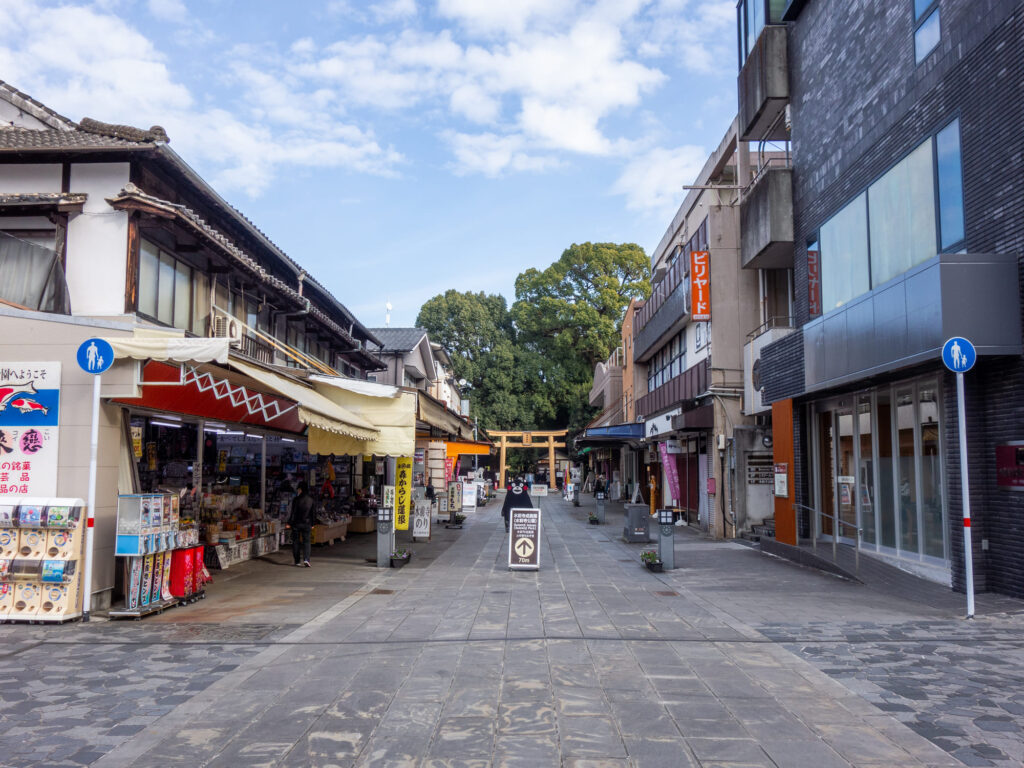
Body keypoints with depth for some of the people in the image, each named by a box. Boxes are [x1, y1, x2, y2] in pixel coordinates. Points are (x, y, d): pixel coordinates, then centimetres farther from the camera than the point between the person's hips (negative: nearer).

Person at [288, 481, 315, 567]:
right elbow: (312, 513, 6)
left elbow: (293, 513, -11)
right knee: (306, 541, 5)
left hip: (296, 524, -2)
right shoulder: (311, 500, 0)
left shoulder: (297, 499, -12)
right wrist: (312, 524, 14)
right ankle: (306, 559, -13)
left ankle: (297, 561, 13)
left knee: (296, 541, 9)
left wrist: (289, 523, -4)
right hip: (307, 524, 2)